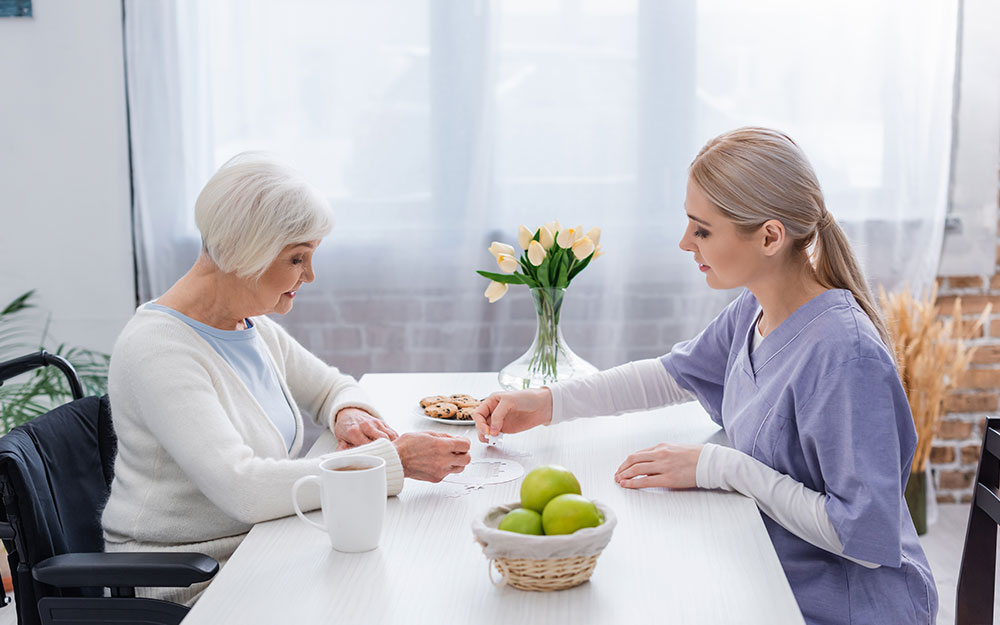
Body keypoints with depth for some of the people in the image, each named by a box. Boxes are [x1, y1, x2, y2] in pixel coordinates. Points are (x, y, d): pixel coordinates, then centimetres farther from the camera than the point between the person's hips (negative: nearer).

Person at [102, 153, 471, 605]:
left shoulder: (251, 325, 6)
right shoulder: (157, 350, -20)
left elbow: (331, 387, 22)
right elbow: (241, 489, -30)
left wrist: (348, 413, -3)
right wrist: (395, 459, -28)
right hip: (185, 591, -7)